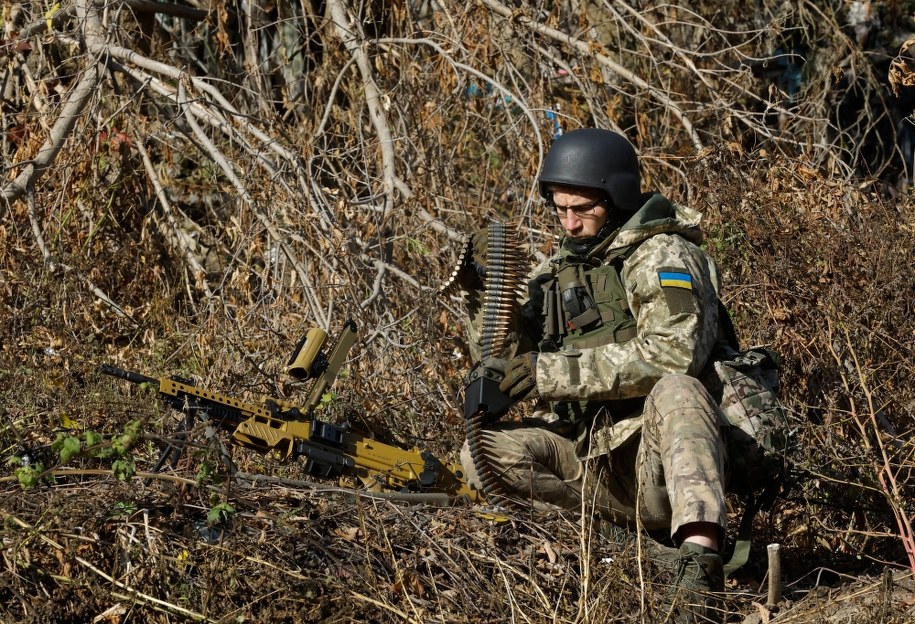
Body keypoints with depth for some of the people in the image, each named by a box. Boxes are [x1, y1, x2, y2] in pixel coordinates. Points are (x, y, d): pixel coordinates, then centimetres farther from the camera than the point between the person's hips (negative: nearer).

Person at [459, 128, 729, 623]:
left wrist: (553, 373, -24)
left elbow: (671, 355, -23)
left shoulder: (663, 256, -5)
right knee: (484, 451, -14)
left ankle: (701, 562, -48)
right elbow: (504, 367, 13)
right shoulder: (557, 270, 15)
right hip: (587, 461, 6)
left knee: (675, 391, -37)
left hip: (658, 460, -6)